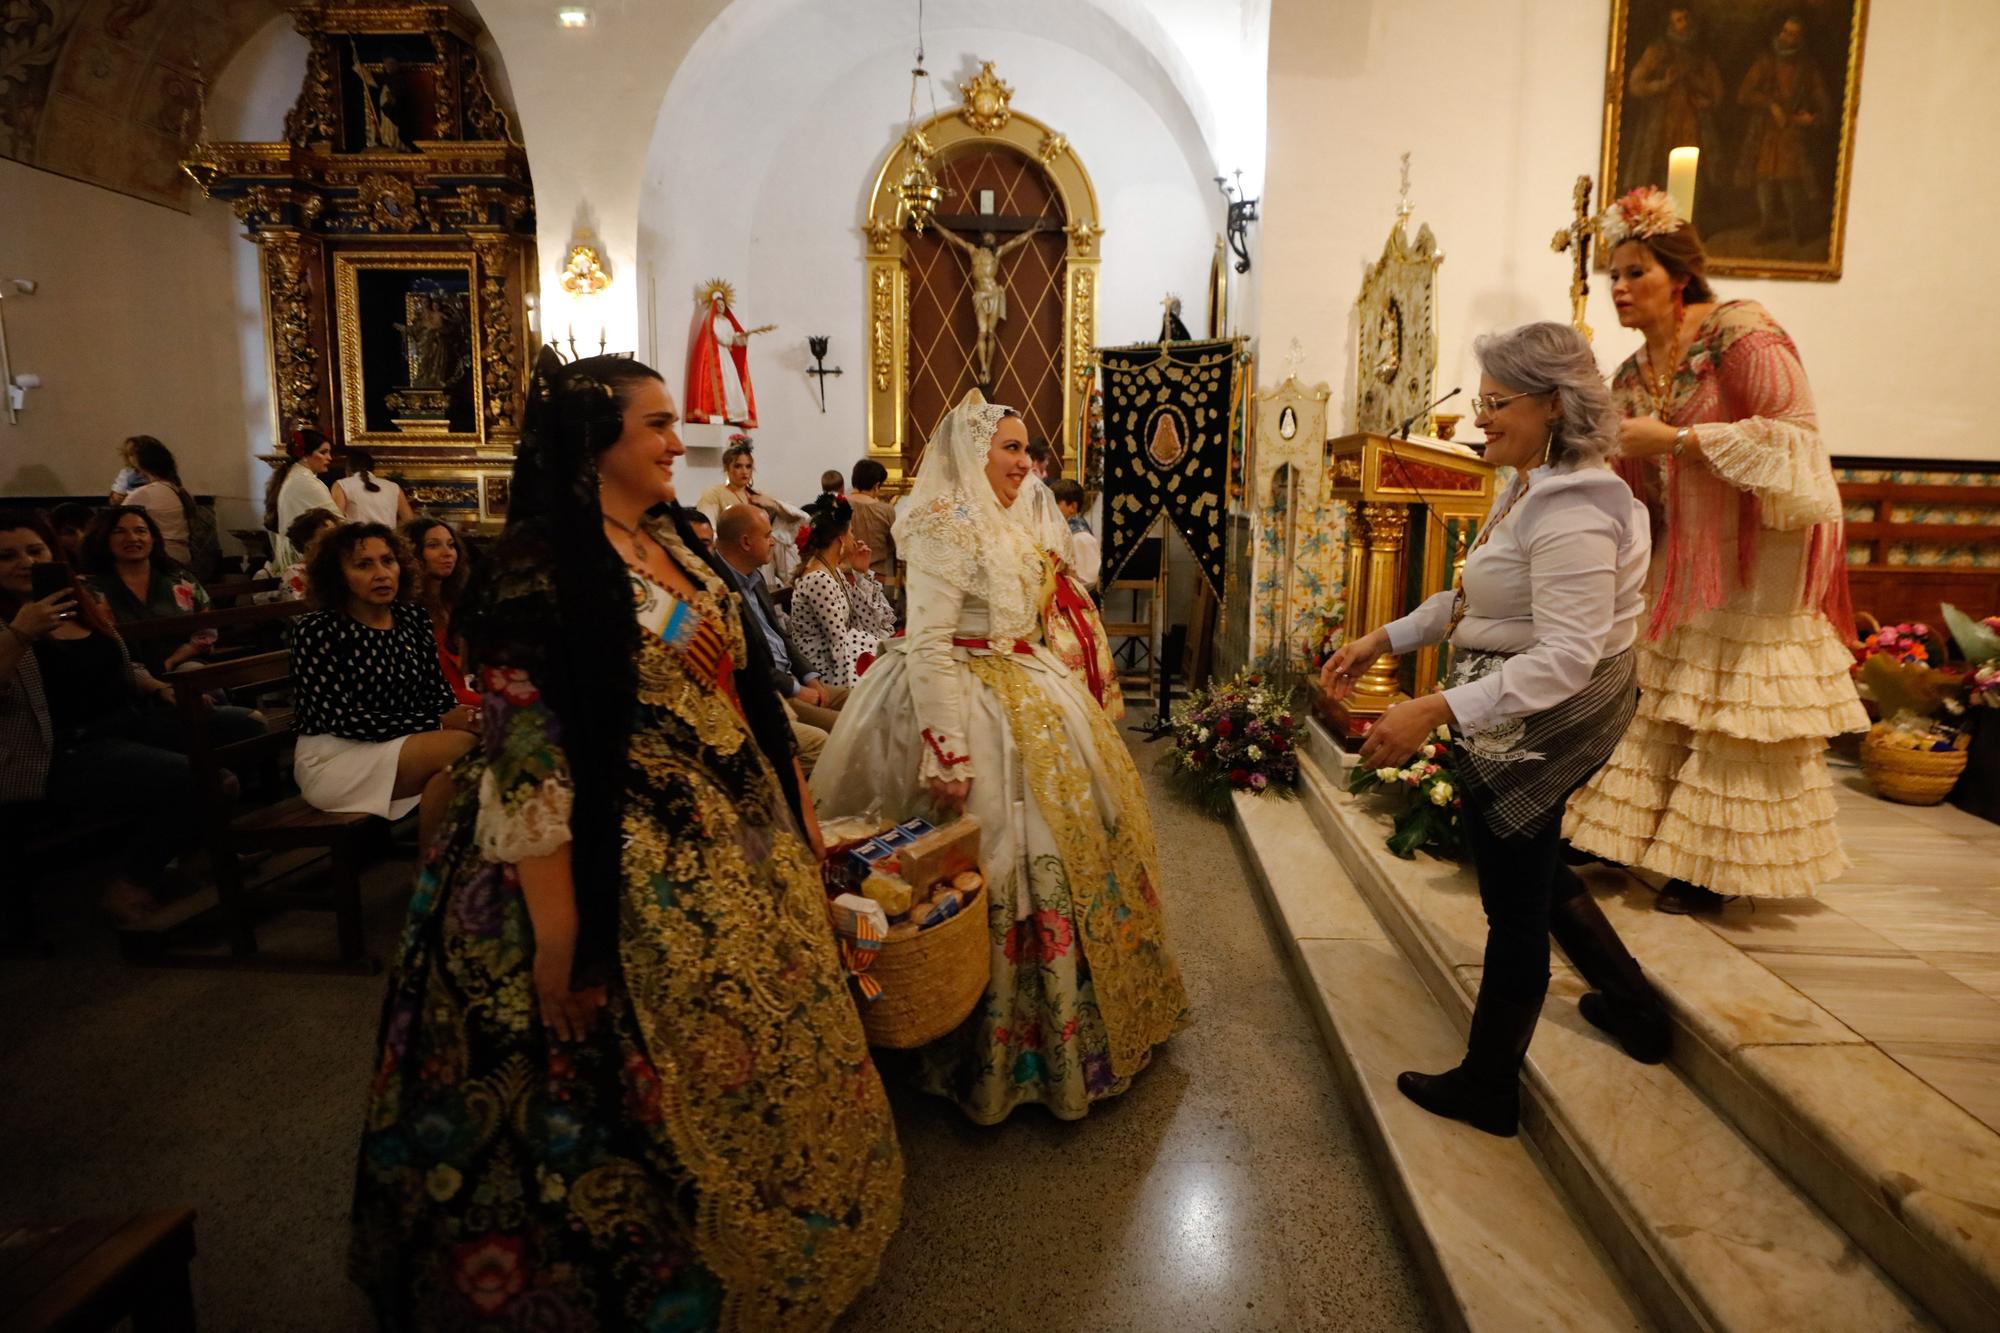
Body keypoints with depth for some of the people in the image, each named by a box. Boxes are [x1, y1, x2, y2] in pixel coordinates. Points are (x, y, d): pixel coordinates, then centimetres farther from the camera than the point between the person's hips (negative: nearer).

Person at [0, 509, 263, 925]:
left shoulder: (82, 600, 14)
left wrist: (163, 690, 8)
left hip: (132, 720, 7)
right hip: (63, 750, -7)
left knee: (247, 728, -9)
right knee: (191, 777, -29)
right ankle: (129, 886, -5)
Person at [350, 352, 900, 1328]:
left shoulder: (668, 544, 9)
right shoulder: (538, 571, -17)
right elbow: (524, 763, -20)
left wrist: (789, 812, 16)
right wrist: (555, 934, -20)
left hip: (726, 846, 9)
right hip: (622, 871, -9)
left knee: (749, 1054, 21)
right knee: (654, 1083, 8)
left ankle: (753, 1238, 45)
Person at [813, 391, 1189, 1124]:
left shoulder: (1002, 525, 14)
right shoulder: (945, 526, -16)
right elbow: (928, 645, -23)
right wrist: (947, 755, -27)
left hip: (1029, 697, 10)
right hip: (978, 710, -10)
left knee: (1082, 826, 17)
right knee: (1006, 861, -4)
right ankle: (1006, 1051, 15)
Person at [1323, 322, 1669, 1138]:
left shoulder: (1571, 512, -25)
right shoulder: (1528, 486, 7)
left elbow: (1567, 655, -32)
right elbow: (1477, 597, 15)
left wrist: (1437, 712, -40)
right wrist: (1385, 639, 9)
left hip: (1541, 724, -10)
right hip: (1527, 719, 10)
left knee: (1515, 905, 5)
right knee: (1533, 870, 28)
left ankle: (1487, 1090, 25)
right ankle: (1634, 1008, 47)